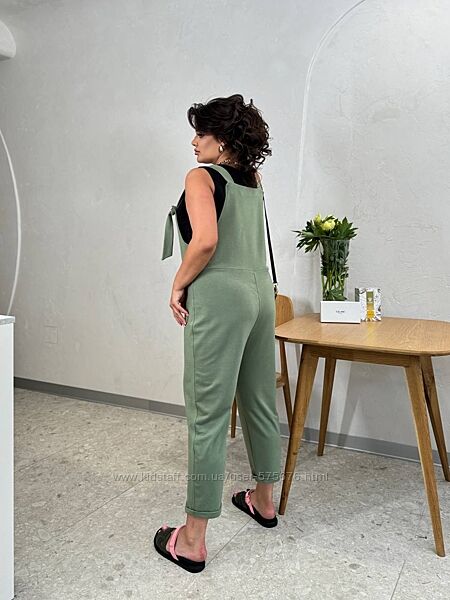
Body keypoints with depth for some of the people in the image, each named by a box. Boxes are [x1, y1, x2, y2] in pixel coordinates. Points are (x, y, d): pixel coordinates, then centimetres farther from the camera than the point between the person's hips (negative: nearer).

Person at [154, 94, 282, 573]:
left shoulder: (201, 177, -8)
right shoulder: (252, 178, 13)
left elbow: (205, 241, -22)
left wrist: (178, 286, -10)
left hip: (219, 297, -8)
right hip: (260, 290, 8)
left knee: (208, 414, -3)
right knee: (259, 401, 17)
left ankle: (192, 540, 9)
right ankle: (263, 500, 36)